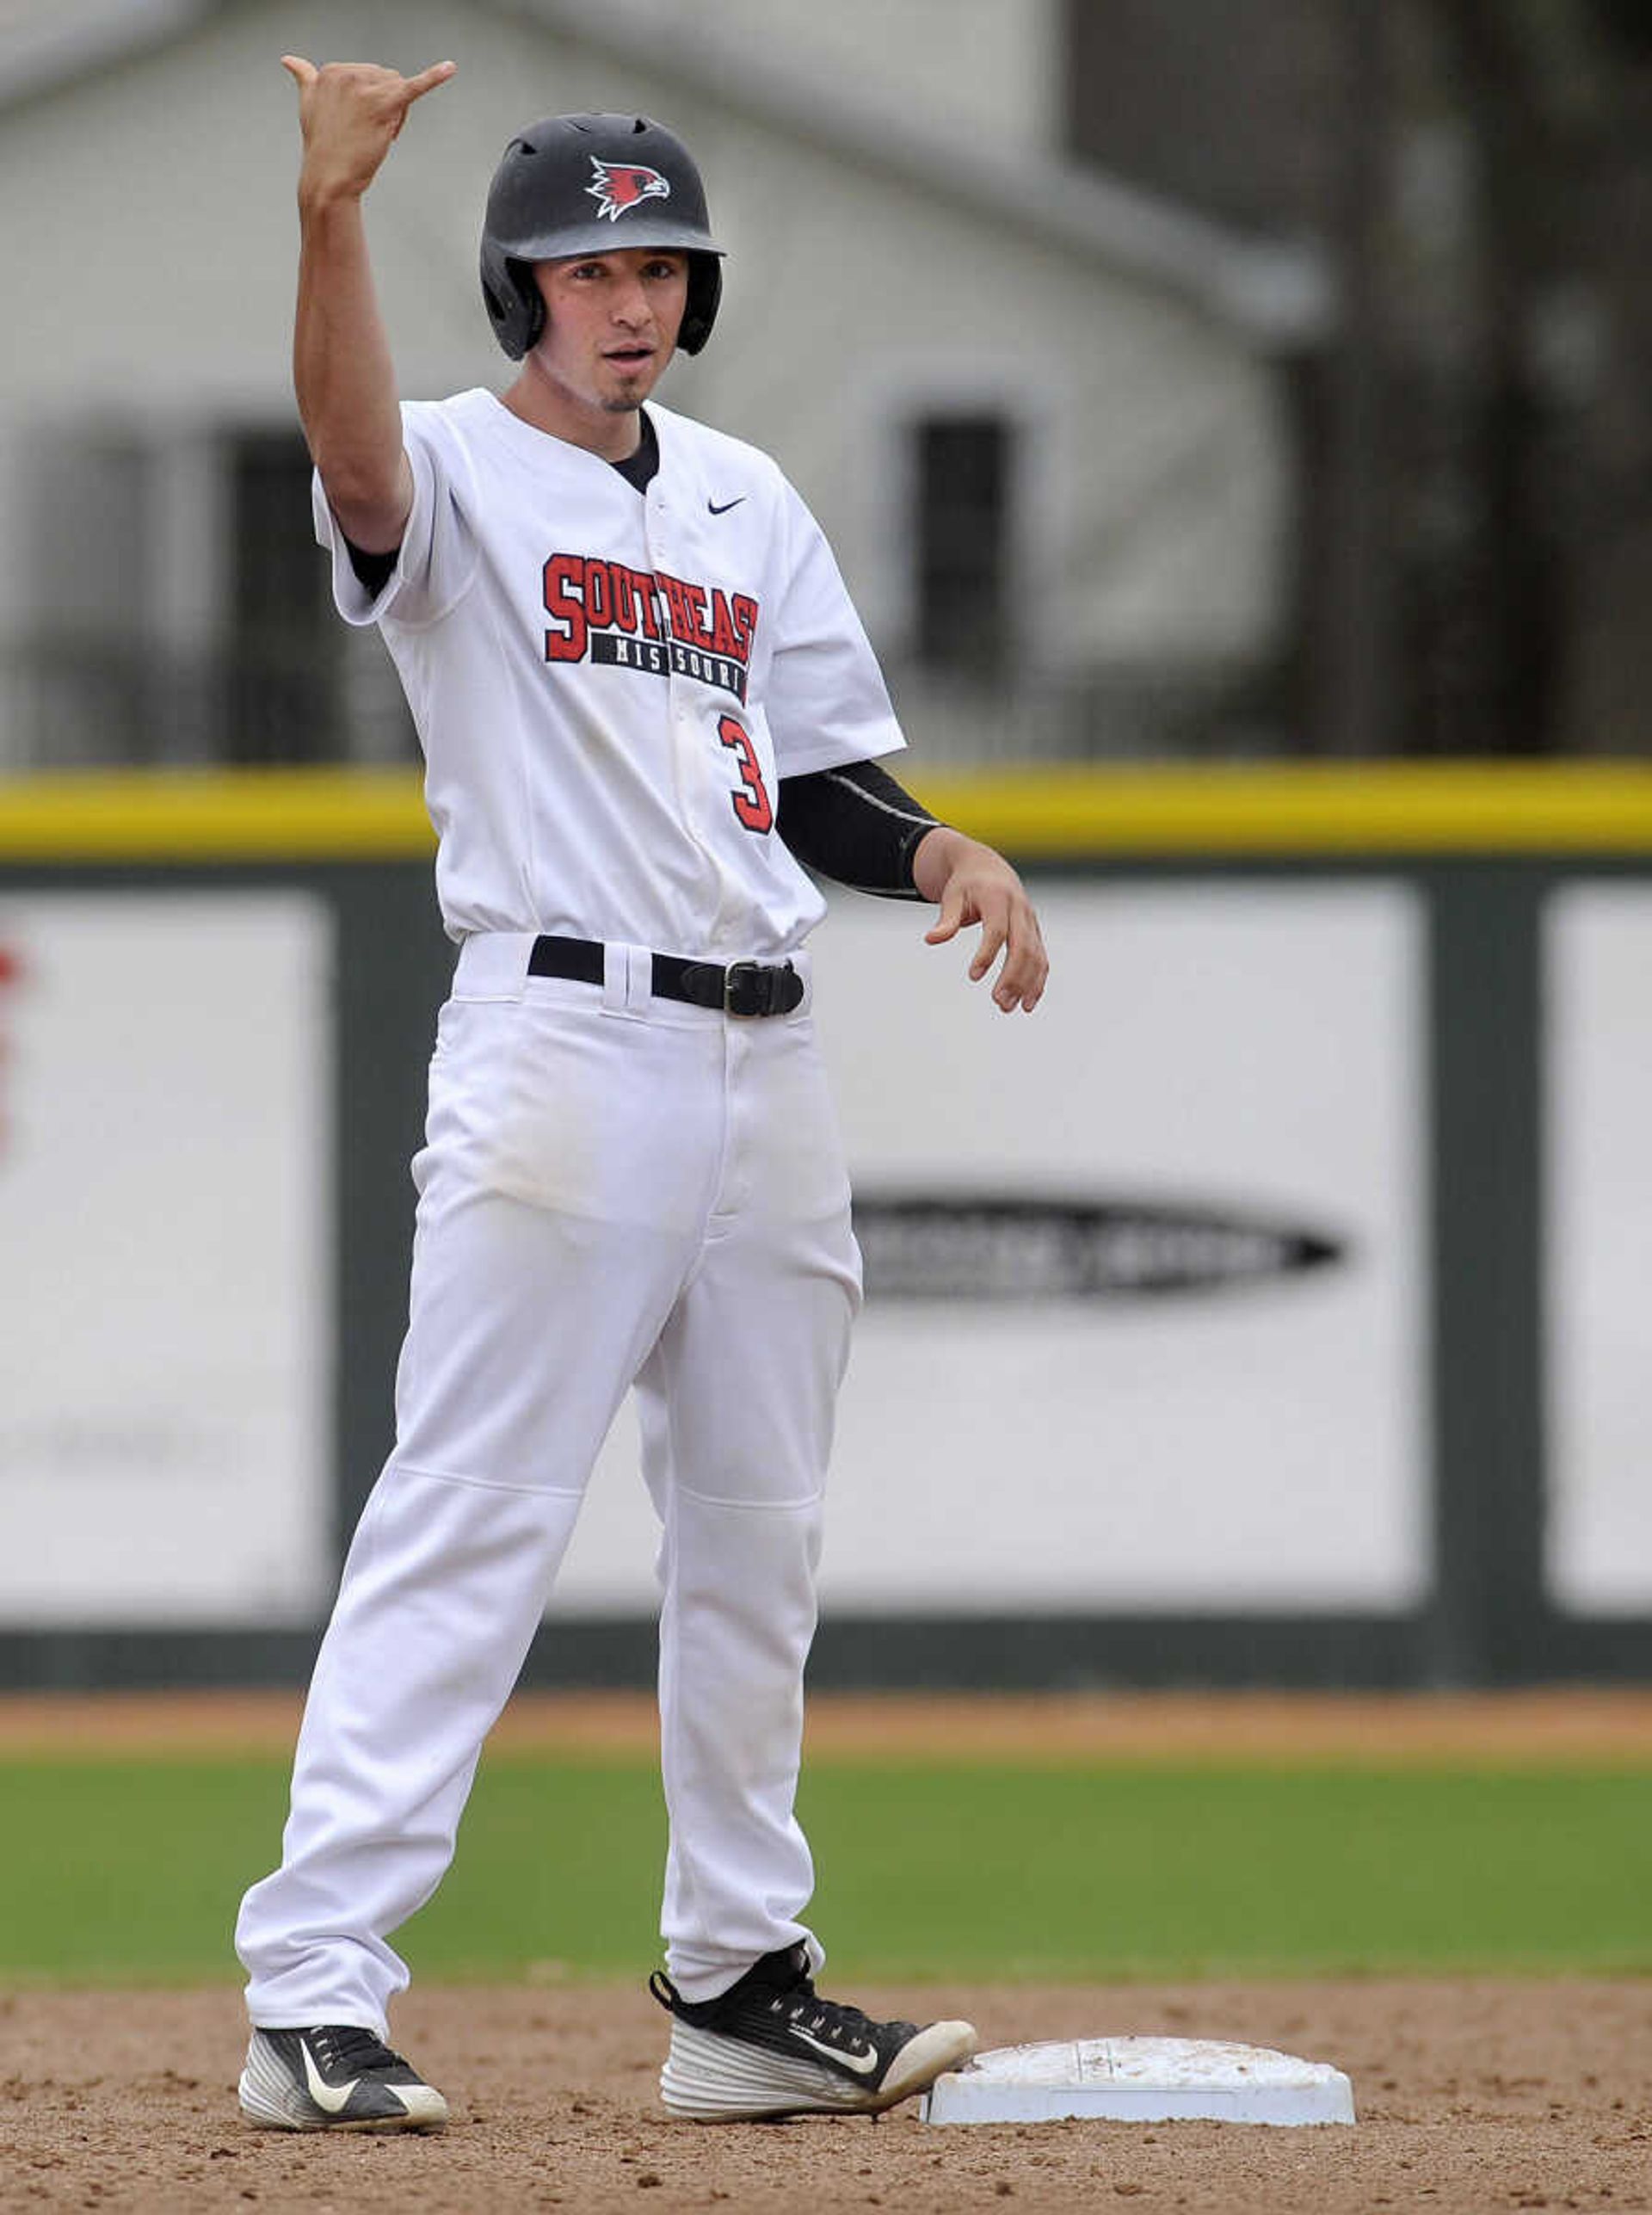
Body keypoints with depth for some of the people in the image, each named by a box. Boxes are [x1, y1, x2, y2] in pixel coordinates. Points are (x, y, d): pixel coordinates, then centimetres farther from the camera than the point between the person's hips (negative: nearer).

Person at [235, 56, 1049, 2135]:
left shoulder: (747, 501, 17)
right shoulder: (459, 473, -3)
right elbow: (354, 453, -28)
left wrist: (950, 856, 0)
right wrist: (329, 213, -43)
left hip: (765, 1065, 7)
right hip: (564, 1047, -7)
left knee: (754, 1541, 11)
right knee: (468, 1523, -12)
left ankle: (737, 1989, 21)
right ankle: (311, 1994, -14)